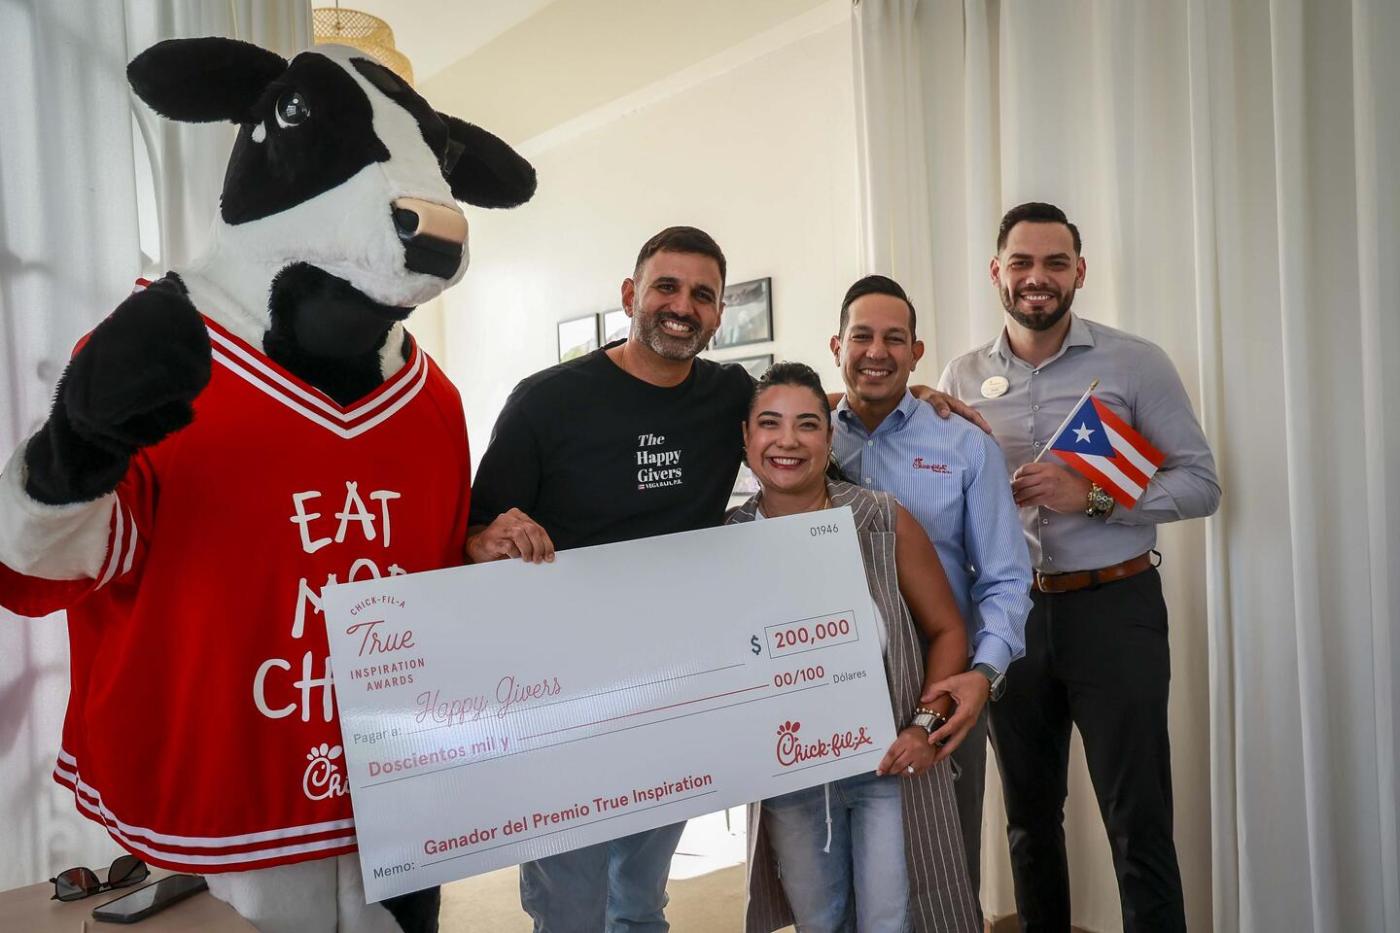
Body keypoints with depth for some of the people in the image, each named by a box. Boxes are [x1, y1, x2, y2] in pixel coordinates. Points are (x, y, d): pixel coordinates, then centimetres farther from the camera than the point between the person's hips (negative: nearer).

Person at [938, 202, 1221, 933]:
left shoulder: (1135, 364, -4)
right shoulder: (961, 378, 5)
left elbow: (1201, 483, -4)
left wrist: (1092, 497, -18)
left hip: (1112, 609, -3)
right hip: (1009, 613, 3)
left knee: (1138, 824, 3)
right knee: (1029, 815, 18)